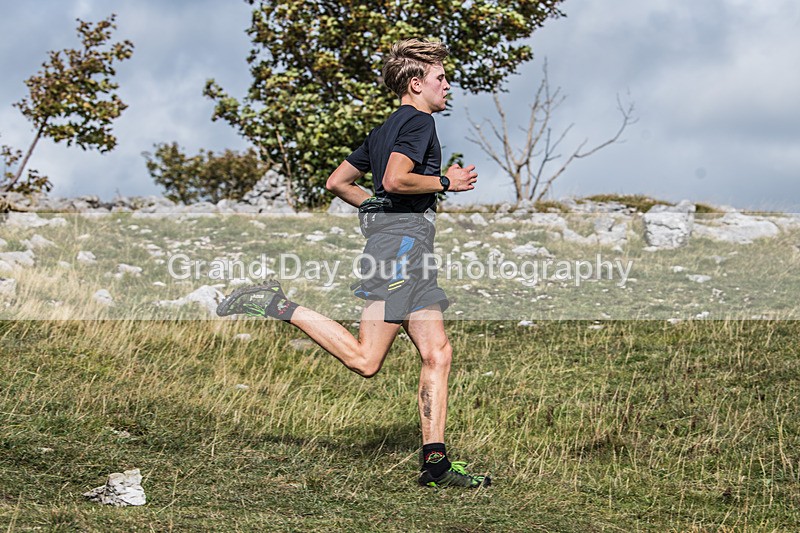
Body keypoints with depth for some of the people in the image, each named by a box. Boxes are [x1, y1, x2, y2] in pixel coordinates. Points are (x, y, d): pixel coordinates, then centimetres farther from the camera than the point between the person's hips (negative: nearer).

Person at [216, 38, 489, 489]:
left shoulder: (386, 130, 24)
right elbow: (395, 179, -20)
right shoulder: (419, 121, -4)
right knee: (365, 360, -15)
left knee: (438, 353, 4)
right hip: (402, 240, -11)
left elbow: (338, 182, 27)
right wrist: (447, 181, -8)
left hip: (405, 246, 11)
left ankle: (435, 462, 0)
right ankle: (278, 305, -9)